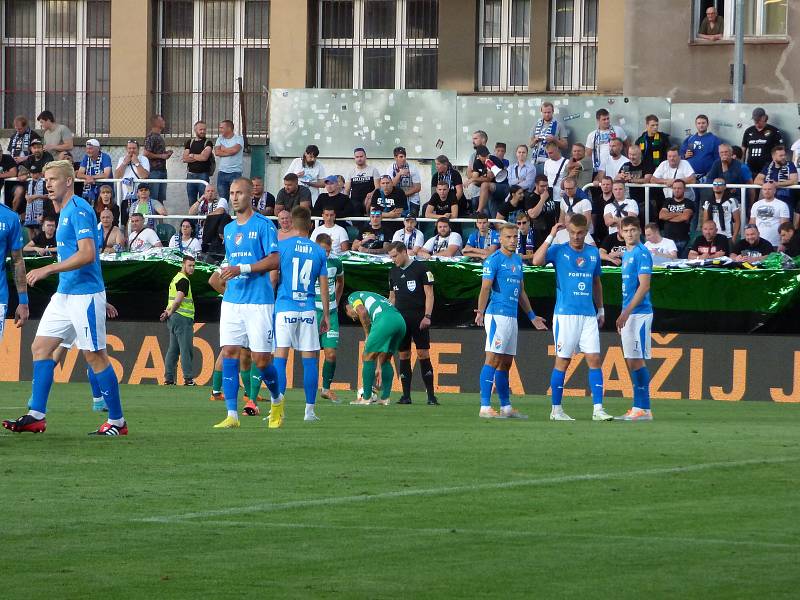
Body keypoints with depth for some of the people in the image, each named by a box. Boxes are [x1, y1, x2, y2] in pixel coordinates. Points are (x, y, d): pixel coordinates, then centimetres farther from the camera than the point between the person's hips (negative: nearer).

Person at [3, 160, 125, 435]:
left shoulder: (79, 210, -14)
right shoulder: (64, 212, 16)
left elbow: (87, 254, -23)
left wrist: (48, 269, -22)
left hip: (85, 294, -10)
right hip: (64, 294, 10)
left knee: (95, 356, -5)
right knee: (41, 348, 4)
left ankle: (117, 422, 3)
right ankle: (36, 416, 3)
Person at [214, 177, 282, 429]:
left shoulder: (263, 225, -4)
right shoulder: (229, 229, 17)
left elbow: (274, 260, -11)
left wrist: (242, 269, -17)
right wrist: (226, 273, 14)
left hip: (259, 301, -6)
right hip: (231, 301, 6)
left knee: (261, 358, -4)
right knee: (229, 354, -5)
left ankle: (277, 399, 24)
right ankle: (232, 415, -6)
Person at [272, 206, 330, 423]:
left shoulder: (282, 246, -1)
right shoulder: (319, 251, 6)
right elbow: (324, 287, 7)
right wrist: (326, 315, 14)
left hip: (284, 308, -2)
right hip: (308, 311, 2)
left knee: (280, 358, -2)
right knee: (310, 360, 6)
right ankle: (310, 410, 6)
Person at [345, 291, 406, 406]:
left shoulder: (353, 297, 24)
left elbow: (362, 312, -4)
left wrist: (367, 336, 7)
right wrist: (378, 367, 36)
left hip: (384, 319, -8)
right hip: (400, 321, 8)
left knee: (368, 357, 6)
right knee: (386, 360, 22)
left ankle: (366, 397, 8)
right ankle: (385, 398, 19)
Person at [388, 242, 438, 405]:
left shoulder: (421, 268, -2)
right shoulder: (394, 272, 14)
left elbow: (429, 293, -4)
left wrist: (427, 316, -12)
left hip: (419, 318, -5)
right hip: (400, 318, 5)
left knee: (423, 354, -7)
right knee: (403, 355, 3)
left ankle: (431, 396, -4)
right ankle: (406, 396, 7)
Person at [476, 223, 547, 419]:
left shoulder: (518, 260, 18)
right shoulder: (494, 260, -7)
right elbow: (485, 287, -16)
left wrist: (532, 316, 29)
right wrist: (480, 311, -29)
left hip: (512, 317, 8)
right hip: (497, 315, -8)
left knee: (505, 363, 11)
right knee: (493, 360, -12)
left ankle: (506, 407, 16)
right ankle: (485, 408, -14)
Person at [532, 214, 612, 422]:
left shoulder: (593, 253, 11)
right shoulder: (559, 250, -2)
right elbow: (537, 261, -20)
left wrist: (601, 309, 23)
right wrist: (551, 237, -18)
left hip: (589, 315, 4)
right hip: (565, 314, -4)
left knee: (594, 359, -3)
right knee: (563, 361, -1)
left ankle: (598, 409, -3)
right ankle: (556, 409, 7)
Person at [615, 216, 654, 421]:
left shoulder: (641, 253, -11)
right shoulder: (626, 254, 17)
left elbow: (644, 286, -18)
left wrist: (626, 312, -20)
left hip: (639, 313, -9)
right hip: (628, 314, 9)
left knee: (637, 361, -9)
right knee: (631, 361, 10)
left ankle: (644, 409, -8)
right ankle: (637, 408, 13)